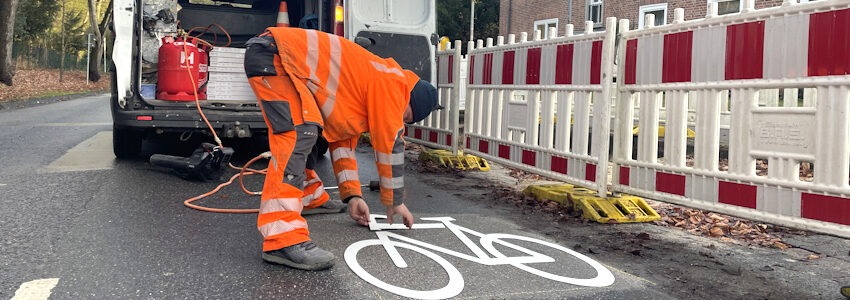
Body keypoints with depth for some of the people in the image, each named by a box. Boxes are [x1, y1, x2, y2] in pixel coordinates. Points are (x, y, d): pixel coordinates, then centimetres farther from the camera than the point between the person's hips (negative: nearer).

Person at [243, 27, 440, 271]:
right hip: (274, 53, -11)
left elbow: (342, 140, 25)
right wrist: (395, 202, 6)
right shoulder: (393, 83, -4)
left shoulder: (364, 90, 23)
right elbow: (390, 145, -4)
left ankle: (309, 197, 40)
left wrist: (352, 195, 20)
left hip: (265, 55, 11)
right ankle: (282, 239, -31)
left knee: (304, 132, 23)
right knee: (299, 134, -23)